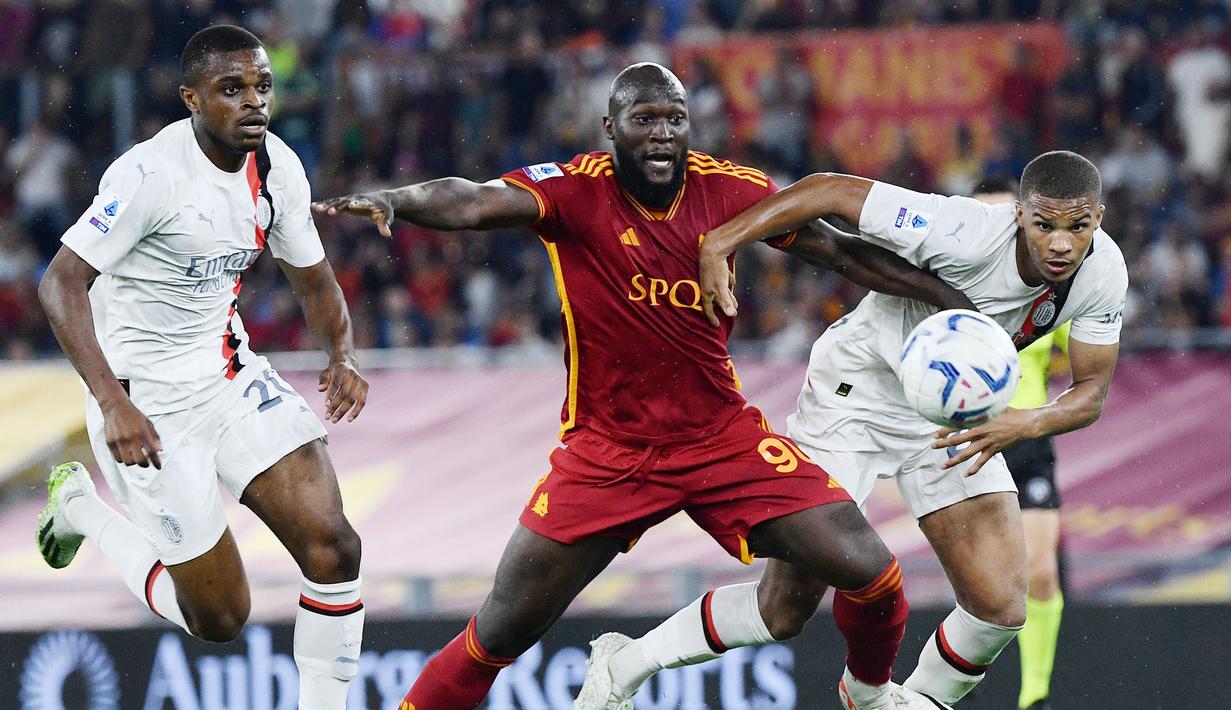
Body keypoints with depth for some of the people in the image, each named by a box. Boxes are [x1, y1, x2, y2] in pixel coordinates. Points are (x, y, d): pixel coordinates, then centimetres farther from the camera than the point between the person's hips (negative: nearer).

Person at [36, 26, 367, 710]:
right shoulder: (150, 173, -23)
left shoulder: (276, 167, -1)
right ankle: (82, 507, 24)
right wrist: (114, 403, -34)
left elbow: (314, 281, 12)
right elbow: (63, 281, -24)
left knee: (333, 545, -12)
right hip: (151, 402, -6)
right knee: (220, 616, 0)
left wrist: (343, 356, -9)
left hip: (233, 373, 6)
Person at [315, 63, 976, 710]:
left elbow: (846, 253, 3)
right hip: (605, 451, -2)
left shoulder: (728, 189, -6)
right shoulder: (577, 191, -16)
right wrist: (391, 199, -54)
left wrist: (958, 300, 2)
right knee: (502, 630, -3)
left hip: (722, 435, 2)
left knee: (869, 573, -6)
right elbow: (476, 202, -34)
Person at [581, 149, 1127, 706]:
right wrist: (718, 243, -35)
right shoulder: (966, 234, -34)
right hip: (857, 394, -5)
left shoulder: (1103, 274, -17)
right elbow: (830, 191, -29)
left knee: (999, 609, -8)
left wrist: (1028, 423, -32)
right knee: (785, 610, -6)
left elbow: (1091, 389, -10)